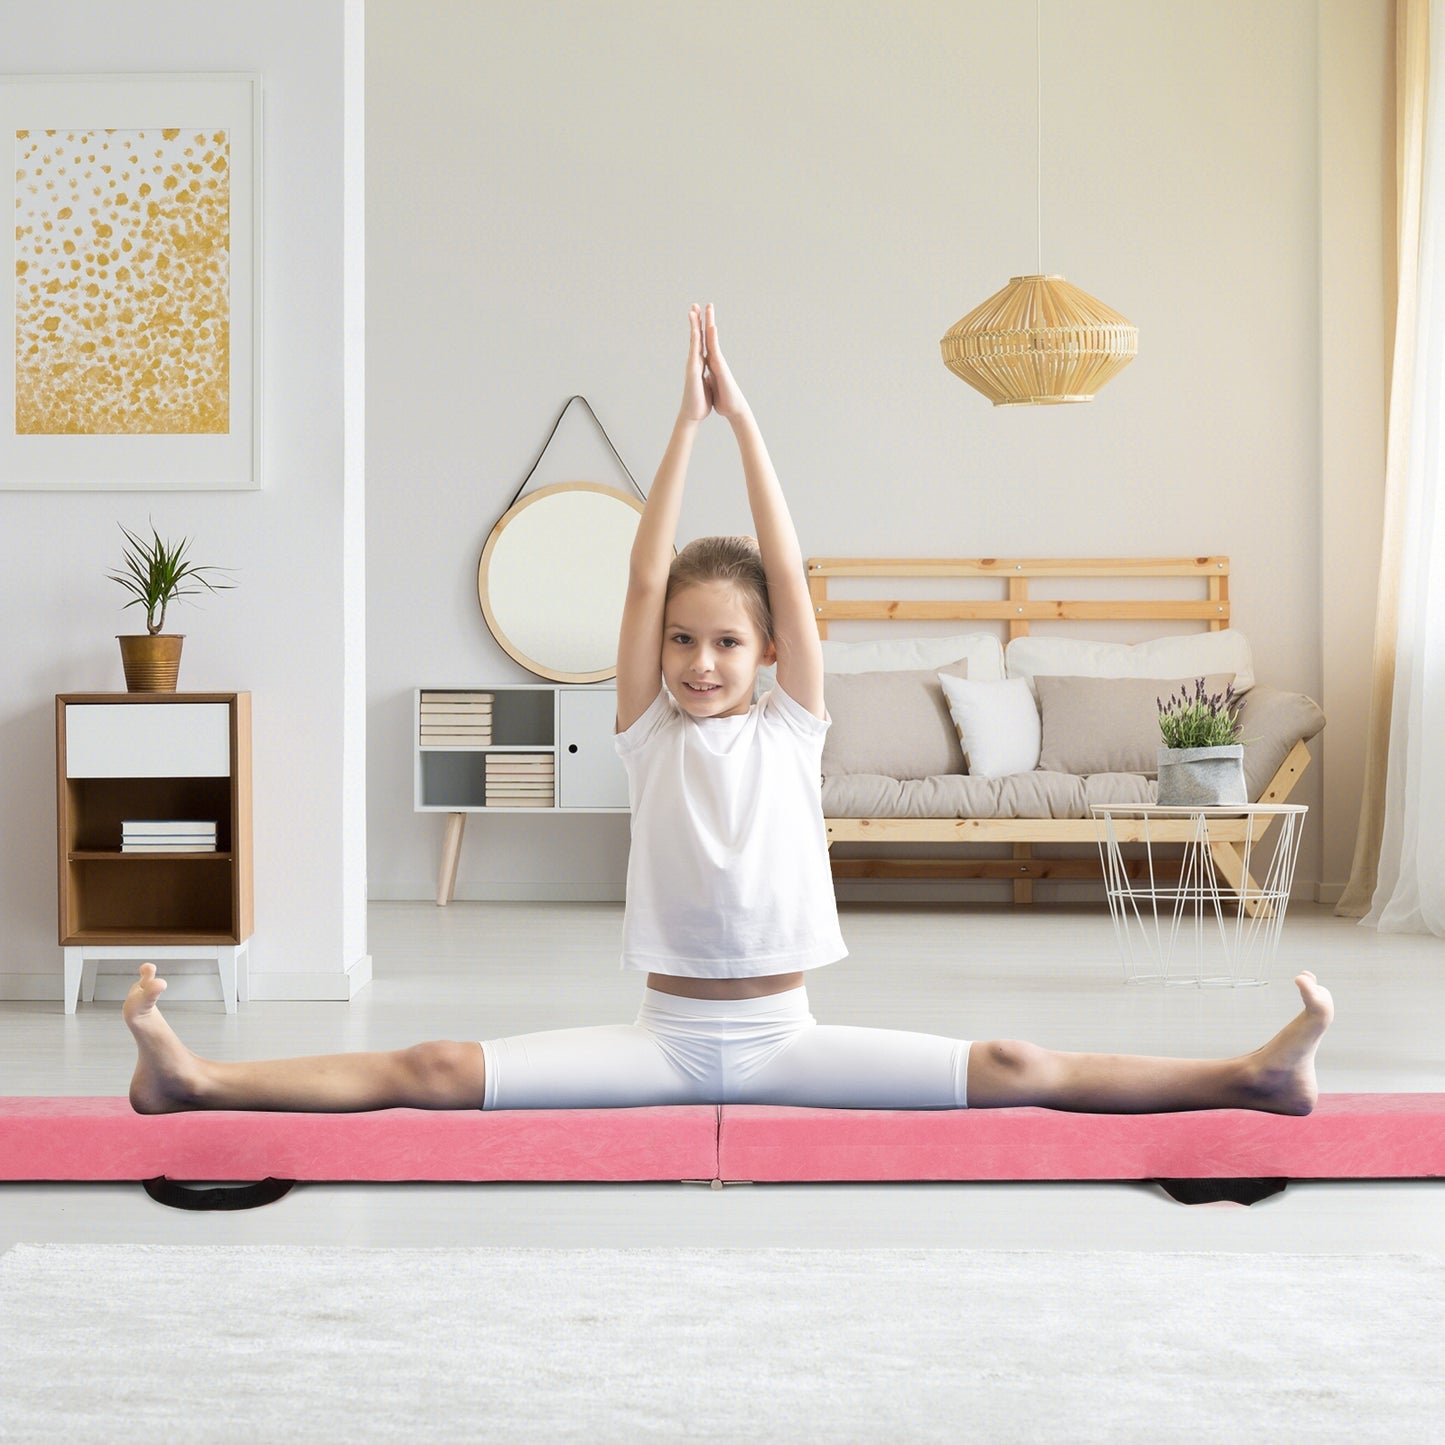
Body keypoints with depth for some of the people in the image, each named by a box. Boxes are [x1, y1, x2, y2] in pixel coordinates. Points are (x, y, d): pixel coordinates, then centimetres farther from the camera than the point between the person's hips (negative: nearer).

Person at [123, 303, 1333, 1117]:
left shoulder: (790, 729, 2)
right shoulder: (649, 733, 3)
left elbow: (788, 574, -7)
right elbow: (645, 579, -7)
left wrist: (745, 420, -7)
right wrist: (688, 420, -10)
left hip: (781, 1033, 0)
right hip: (664, 1033, 0)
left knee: (1011, 1070, -15)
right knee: (438, 1073, -14)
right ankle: (196, 1081, -18)